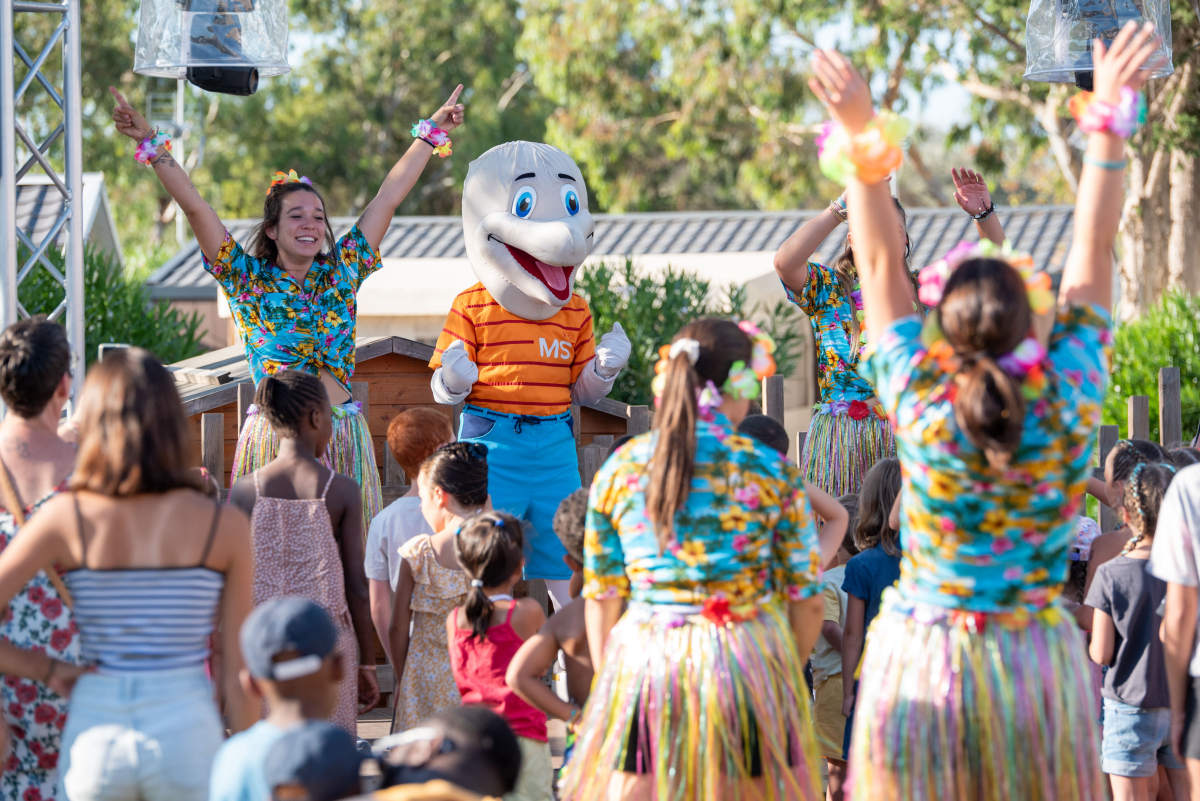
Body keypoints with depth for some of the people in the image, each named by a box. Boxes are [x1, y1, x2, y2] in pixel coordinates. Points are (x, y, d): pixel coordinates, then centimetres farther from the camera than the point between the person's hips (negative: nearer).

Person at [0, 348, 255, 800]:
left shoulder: (67, 518, -4)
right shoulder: (226, 528, -3)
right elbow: (239, 675, -1)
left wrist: (45, 668, 5)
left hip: (94, 735, 1)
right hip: (187, 739, -1)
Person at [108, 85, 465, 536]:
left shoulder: (342, 271, 9)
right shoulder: (248, 279, 3)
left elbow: (390, 197, 14)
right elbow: (194, 206, -2)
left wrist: (431, 132, 19)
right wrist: (151, 144, -7)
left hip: (342, 438, 2)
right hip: (273, 433, -2)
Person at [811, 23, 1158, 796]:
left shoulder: (923, 412, -10)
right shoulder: (1067, 410, -8)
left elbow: (883, 266, -4)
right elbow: (1093, 255, -1)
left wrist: (864, 141, -2)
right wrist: (1107, 129, 6)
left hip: (922, 667, -1)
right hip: (1039, 666, 1)